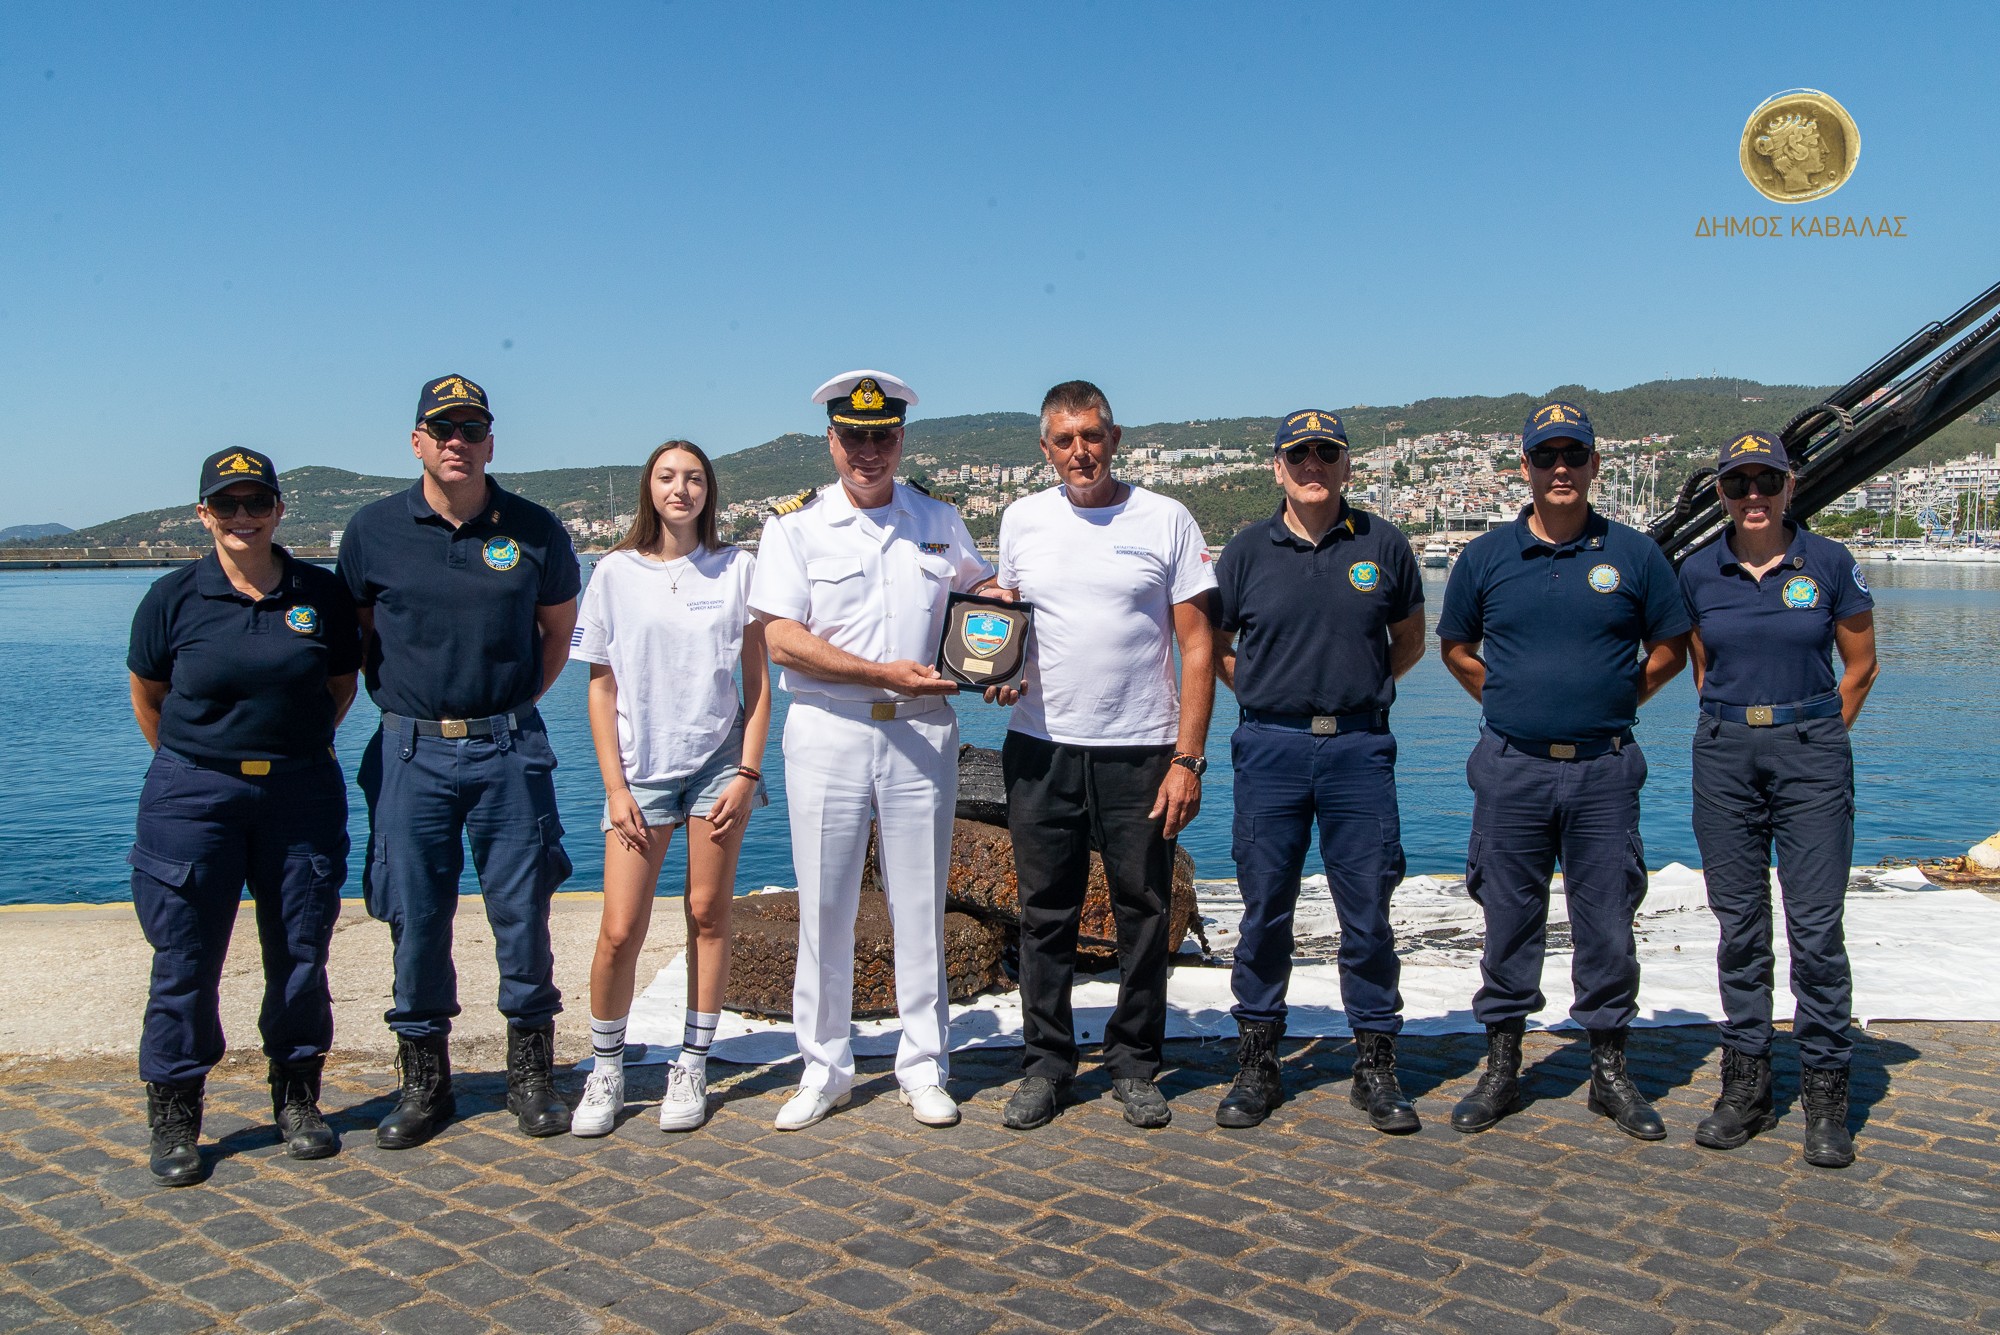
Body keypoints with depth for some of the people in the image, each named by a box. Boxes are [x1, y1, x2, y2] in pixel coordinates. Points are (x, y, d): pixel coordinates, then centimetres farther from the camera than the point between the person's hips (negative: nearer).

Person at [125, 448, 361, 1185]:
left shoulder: (323, 593, 1)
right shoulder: (173, 598, -2)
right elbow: (147, 695, 10)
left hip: (302, 794, 1)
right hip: (194, 796, -1)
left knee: (301, 952, 7)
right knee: (184, 960, 2)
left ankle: (296, 1097, 24)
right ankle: (174, 1117, 16)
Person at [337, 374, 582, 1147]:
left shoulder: (534, 531, 0)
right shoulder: (373, 531, 2)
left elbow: (558, 631, 14)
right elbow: (356, 633, 14)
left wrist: (508, 706, 9)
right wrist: (405, 702, 7)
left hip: (508, 748, 0)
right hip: (411, 750, 1)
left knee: (523, 913, 3)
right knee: (415, 918, 5)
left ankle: (531, 1077, 18)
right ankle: (422, 1083, 20)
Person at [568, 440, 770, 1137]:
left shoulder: (736, 568, 3)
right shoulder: (615, 573, 3)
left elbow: (757, 681, 4)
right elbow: (601, 687, 4)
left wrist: (747, 773, -4)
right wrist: (615, 787, -3)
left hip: (719, 762, 0)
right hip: (642, 768, 0)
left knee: (708, 916, 4)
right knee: (620, 930, -4)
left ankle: (692, 1068, 17)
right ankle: (605, 1072, 15)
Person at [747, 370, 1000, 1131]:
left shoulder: (940, 521, 10)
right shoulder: (796, 525, 1)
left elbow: (985, 595, 24)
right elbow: (782, 639, -8)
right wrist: (883, 672, -16)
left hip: (922, 730, 2)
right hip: (827, 732, -2)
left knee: (921, 903, 7)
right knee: (824, 904, 3)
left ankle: (923, 1068, 19)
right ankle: (825, 1069, 19)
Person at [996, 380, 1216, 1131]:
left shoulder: (1166, 521, 0)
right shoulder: (1021, 520, 8)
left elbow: (1197, 646, -2)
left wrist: (1187, 759, -9)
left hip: (1140, 751, -2)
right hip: (1040, 748, 2)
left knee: (1144, 914, 6)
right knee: (1045, 914, 8)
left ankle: (1134, 1067, 21)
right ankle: (1045, 1064, 21)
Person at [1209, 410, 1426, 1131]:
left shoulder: (1382, 544, 6)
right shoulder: (1247, 550, 5)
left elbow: (1409, 640, 17)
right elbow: (1215, 647, 14)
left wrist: (1359, 688, 8)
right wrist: (1268, 694, 6)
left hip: (1359, 747, 0)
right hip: (1270, 747, 0)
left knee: (1368, 912, 3)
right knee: (1264, 909, 6)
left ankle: (1376, 1066, 17)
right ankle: (1256, 1064, 18)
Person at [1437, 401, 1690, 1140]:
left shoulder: (1633, 554, 3)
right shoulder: (1486, 557, 3)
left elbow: (1669, 649, 12)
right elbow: (1455, 648, 15)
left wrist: (1611, 703, 5)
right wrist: (1511, 701, 7)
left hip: (1603, 769, 0)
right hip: (1512, 768, 0)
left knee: (1607, 922, 6)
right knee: (1509, 921, 7)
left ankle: (1610, 1070, 21)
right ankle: (1501, 1065, 20)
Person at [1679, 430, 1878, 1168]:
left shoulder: (1828, 563, -2)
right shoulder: (1698, 573, 4)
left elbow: (1860, 666, 7)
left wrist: (1814, 738, 8)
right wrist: (1733, 729, 13)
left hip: (1811, 753, -2)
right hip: (1724, 757, 2)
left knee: (1816, 926, -5)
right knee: (1739, 926, 7)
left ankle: (1825, 1095, 7)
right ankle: (1746, 1085, 17)